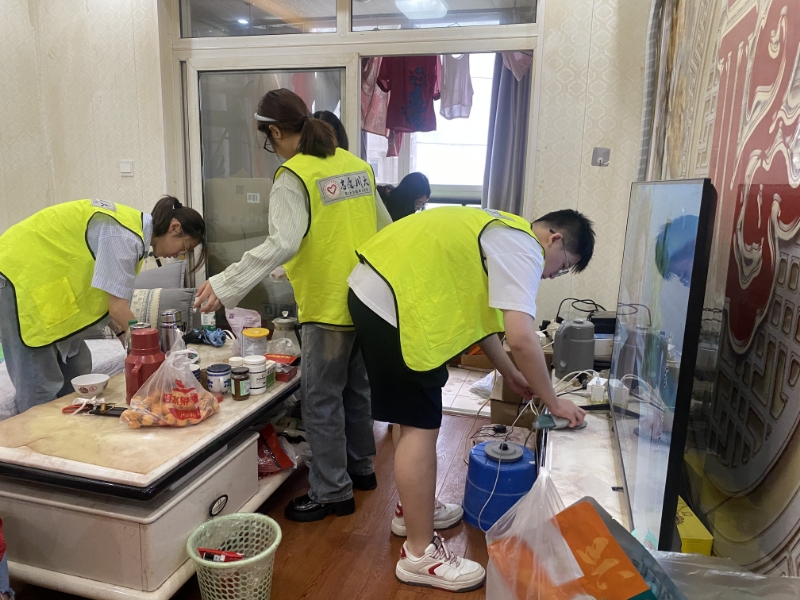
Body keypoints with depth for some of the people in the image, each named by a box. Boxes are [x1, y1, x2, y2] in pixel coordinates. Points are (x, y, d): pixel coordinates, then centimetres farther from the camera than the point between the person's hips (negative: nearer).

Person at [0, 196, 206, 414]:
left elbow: (105, 294, 6)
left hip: (43, 279, 10)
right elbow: (118, 307, -24)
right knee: (40, 384, -7)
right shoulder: (124, 236, -25)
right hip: (19, 275, -10)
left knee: (75, 375, 11)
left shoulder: (132, 227, 4)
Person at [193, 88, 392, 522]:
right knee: (356, 388, 22)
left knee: (322, 402, 6)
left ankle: (332, 492, 18)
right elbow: (384, 228, 12)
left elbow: (282, 244, -27)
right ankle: (360, 467, 38)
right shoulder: (356, 164, 7)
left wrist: (225, 286, -27)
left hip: (328, 307, -8)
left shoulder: (293, 176, -14)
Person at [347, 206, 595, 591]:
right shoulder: (523, 248, -10)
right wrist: (554, 402, -5)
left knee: (417, 419, 20)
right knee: (421, 427, -4)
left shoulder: (501, 234, 20)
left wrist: (510, 375, 24)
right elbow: (521, 339, -19)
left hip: (377, 292, 11)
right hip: (391, 302, -11)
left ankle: (413, 510, 36)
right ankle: (419, 554, 7)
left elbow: (477, 311, 22)